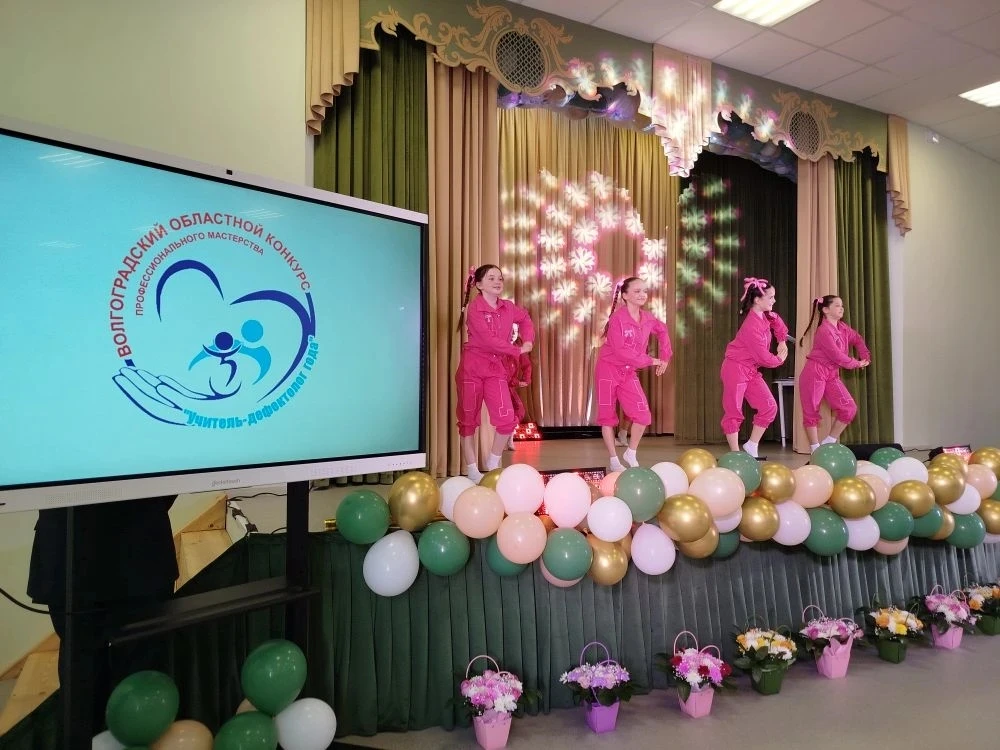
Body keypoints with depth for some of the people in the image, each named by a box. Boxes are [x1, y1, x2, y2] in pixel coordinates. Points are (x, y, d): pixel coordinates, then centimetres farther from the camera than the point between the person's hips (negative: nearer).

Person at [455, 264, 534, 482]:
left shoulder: (508, 307, 5)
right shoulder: (474, 308, -12)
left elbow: (525, 318, 26)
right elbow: (489, 340, -21)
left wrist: (528, 340, 8)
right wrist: (518, 350, -14)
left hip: (497, 368, 5)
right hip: (472, 366, -4)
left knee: (507, 418, -6)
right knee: (468, 419, 3)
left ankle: (493, 464, 15)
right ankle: (473, 470, 13)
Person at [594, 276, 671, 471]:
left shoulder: (647, 319, -1)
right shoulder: (618, 318, -19)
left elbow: (662, 331, 20)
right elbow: (620, 350, -26)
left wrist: (665, 357, 11)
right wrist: (650, 360, -22)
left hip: (629, 372, 5)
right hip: (608, 369, -5)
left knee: (643, 414, -3)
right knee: (607, 416, 2)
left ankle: (631, 454, 16)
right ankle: (613, 459, 13)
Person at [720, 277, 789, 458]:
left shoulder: (765, 316, 1)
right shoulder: (752, 326, -26)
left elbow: (778, 323, 27)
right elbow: (764, 358, -21)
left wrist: (782, 343, 15)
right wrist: (779, 359, -1)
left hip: (752, 370, 9)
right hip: (736, 369, -9)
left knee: (769, 407, 4)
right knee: (733, 412, -2)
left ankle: (752, 446, 14)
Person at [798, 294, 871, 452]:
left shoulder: (843, 328, 7)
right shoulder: (824, 330, -18)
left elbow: (858, 340, 21)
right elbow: (837, 356, -20)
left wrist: (865, 357, 4)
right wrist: (857, 363, -6)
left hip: (832, 374, 8)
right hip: (814, 373, -8)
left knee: (849, 408, 1)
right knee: (811, 411, -2)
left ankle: (829, 441, 12)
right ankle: (815, 449, 7)